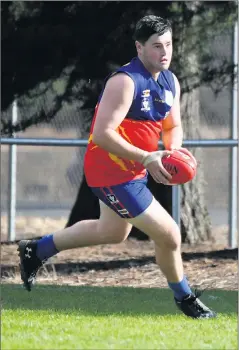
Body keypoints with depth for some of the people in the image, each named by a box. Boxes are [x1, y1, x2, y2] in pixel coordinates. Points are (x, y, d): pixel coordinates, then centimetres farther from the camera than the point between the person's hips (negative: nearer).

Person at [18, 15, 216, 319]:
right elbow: (101, 134, -29)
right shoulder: (124, 82, -25)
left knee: (112, 232, 31)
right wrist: (146, 158, -32)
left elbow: (173, 127, 14)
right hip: (112, 173, -10)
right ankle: (184, 298, 15)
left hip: (134, 169, 10)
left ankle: (37, 250, 46)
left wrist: (172, 153, -9)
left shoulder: (170, 82, 2)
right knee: (169, 235, -10)